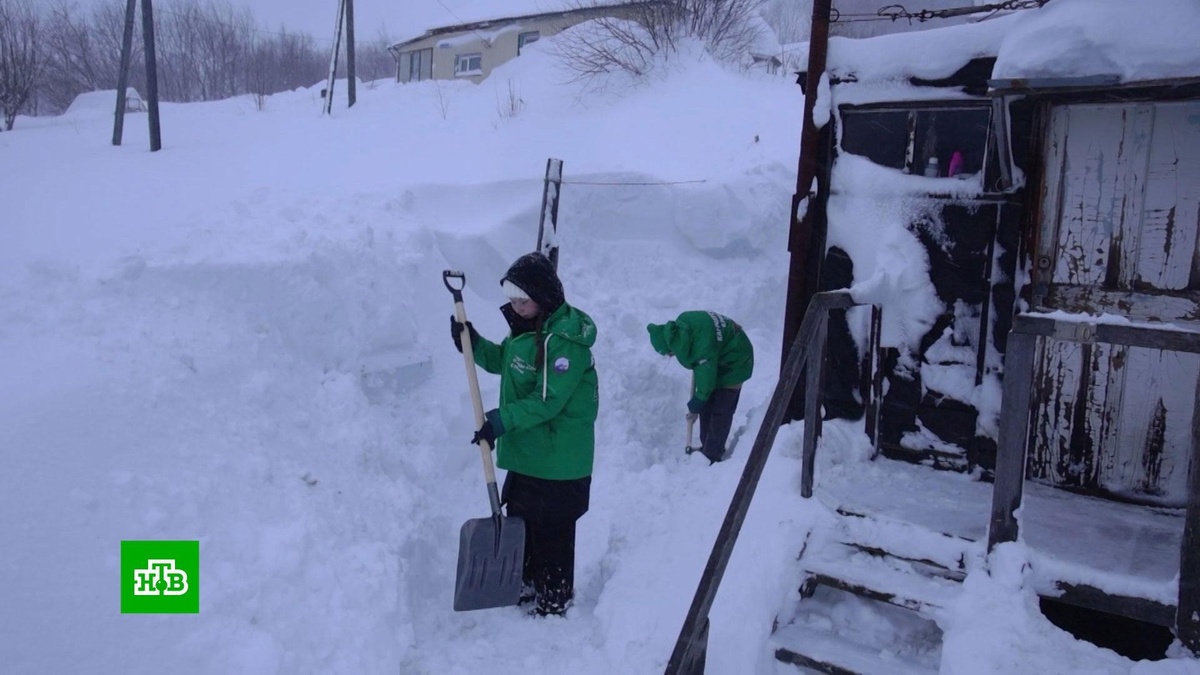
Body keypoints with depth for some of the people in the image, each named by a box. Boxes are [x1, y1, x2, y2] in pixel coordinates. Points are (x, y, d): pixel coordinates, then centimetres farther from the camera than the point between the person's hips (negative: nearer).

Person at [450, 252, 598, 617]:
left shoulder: (563, 340, -24)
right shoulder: (527, 327, 6)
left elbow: (547, 400, -27)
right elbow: (502, 360, 21)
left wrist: (501, 421, -27)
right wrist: (473, 343, 5)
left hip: (557, 460, -10)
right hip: (525, 451, 10)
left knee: (551, 532, 5)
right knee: (519, 519, 23)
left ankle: (555, 599, 23)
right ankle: (528, 583, 42)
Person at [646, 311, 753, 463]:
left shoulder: (703, 347, -40)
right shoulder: (681, 322, -18)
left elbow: (706, 384, -27)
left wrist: (694, 408, -11)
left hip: (734, 363, -8)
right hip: (716, 360, 8)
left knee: (720, 411, -9)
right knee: (705, 407, 10)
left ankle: (711, 457, -2)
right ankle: (707, 447, 23)